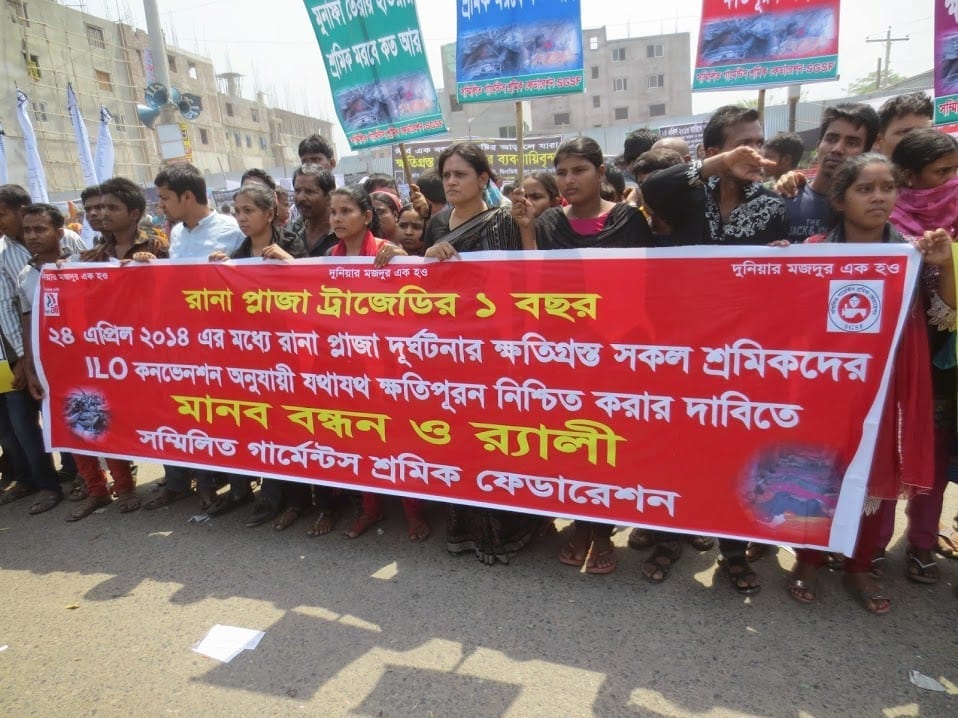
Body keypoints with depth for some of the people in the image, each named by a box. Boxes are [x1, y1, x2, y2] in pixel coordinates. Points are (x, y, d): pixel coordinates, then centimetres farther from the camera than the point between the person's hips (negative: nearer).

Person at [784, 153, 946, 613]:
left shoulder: (914, 253, 3)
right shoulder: (816, 251, -5)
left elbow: (949, 316, 1)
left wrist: (944, 266, -12)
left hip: (885, 384, 3)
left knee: (879, 478, 12)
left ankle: (859, 569, 31)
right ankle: (808, 562, 26)